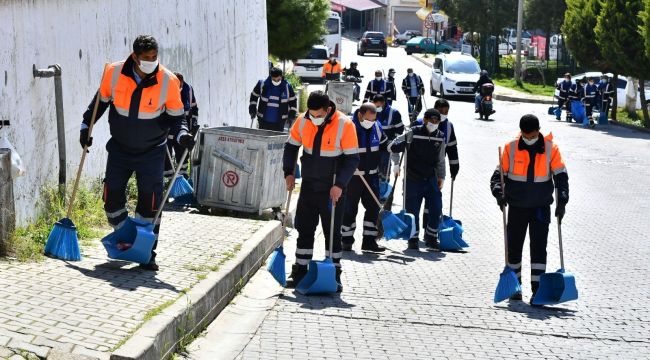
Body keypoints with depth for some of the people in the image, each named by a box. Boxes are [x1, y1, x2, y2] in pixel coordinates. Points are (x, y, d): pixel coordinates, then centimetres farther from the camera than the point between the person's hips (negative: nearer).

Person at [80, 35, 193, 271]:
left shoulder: (168, 81, -16)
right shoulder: (114, 73, -12)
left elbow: (176, 117, -6)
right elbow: (100, 101, 7)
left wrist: (182, 134, -25)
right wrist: (86, 126, 5)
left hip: (151, 152, -2)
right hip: (119, 148, 2)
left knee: (150, 201, -6)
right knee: (112, 198, 4)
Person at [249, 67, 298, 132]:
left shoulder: (287, 87, -3)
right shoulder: (262, 84, -5)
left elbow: (293, 101, 9)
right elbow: (254, 96, 11)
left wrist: (291, 115, 3)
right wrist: (252, 108, 4)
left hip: (279, 122, 0)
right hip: (264, 121, 0)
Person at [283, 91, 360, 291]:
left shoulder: (344, 125, -16)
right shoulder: (302, 121, -4)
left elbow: (352, 159, -14)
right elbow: (291, 147, 10)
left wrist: (340, 185, -21)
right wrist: (289, 172, -1)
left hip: (333, 189, -4)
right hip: (308, 186, 4)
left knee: (333, 233, 4)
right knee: (304, 230, 10)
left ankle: (334, 275, 14)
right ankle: (300, 273, 19)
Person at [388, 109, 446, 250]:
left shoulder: (440, 137, 4)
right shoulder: (413, 133, -11)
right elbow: (392, 147, -7)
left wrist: (441, 177, 15)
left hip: (431, 179, 4)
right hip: (413, 180, -4)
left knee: (436, 209, -1)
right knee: (412, 211, 2)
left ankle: (431, 238, 15)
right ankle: (413, 239, 16)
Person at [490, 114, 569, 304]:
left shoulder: (550, 148, -4)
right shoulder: (510, 148, -4)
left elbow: (561, 175, -2)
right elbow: (500, 173, 1)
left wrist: (562, 200, -14)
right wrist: (499, 192, -18)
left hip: (541, 207, -1)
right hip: (516, 207, 1)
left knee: (539, 248, -5)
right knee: (514, 247, 9)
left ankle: (537, 289, -2)